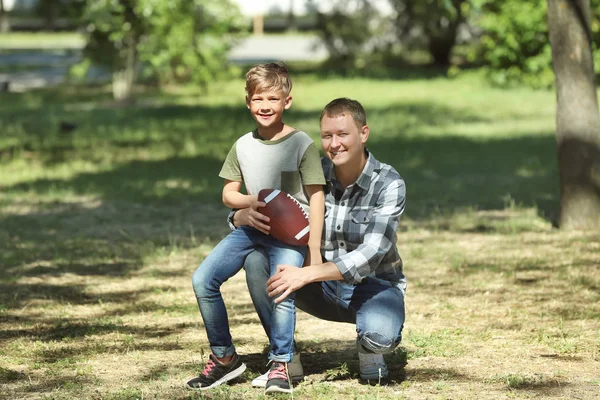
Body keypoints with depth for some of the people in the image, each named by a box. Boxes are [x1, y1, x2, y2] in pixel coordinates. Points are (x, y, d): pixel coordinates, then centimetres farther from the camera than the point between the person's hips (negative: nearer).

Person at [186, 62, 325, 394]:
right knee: (203, 280, -11)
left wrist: (314, 250, -9)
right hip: (251, 227, 5)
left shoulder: (302, 145, -8)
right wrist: (249, 201, -12)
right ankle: (224, 358, 4)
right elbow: (228, 193, 12)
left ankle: (280, 365, -6)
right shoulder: (243, 146, 6)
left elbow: (316, 197, -6)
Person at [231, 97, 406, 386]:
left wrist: (306, 275, -41)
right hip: (323, 287, 3)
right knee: (256, 259, -21)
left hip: (373, 286, -3)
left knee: (380, 336, -37)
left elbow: (371, 253, -29)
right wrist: (246, 216, -32)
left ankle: (368, 349, 2)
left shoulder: (388, 185, -18)